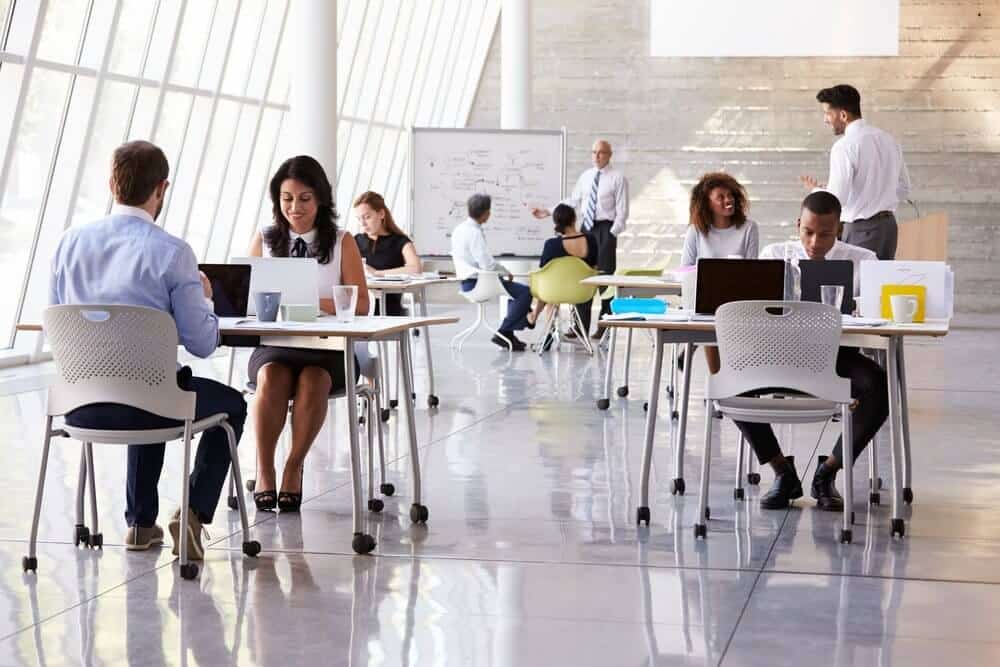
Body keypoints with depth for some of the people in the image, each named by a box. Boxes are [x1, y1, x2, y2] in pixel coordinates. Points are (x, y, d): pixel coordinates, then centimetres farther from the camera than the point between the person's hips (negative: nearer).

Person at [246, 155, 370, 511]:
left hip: (326, 344, -1)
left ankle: (294, 467, -19)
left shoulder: (342, 242, 6)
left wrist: (319, 304, -17)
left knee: (312, 380, -34)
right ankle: (264, 471, -22)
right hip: (273, 341, 1)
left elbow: (360, 305, 0)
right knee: (272, 377, -33)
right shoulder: (263, 239, 11)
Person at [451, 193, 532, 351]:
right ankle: (503, 334, -8)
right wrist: (506, 271, -6)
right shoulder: (475, 233, -20)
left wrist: (503, 270, 15)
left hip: (467, 281, 10)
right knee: (524, 292, -12)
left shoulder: (459, 229, 9)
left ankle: (509, 333, 21)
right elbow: (487, 264, -24)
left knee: (515, 289, 24)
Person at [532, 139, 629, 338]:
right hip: (587, 227, 5)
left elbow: (622, 210, -6)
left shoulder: (617, 178, -3)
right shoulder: (585, 176, 12)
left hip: (606, 229, -5)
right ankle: (581, 326, 13)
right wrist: (548, 212, 9)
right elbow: (573, 201, 16)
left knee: (605, 276, -4)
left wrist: (612, 234, -14)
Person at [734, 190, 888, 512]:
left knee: (880, 386, -32)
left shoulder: (861, 261, 5)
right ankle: (782, 471, -10)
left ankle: (828, 472, -11)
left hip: (838, 353, -1)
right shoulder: (776, 255, 9)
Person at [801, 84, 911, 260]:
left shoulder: (844, 146, -14)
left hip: (860, 231, -8)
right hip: (889, 224, 8)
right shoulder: (888, 139, 10)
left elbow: (836, 200, -17)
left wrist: (815, 190, 1)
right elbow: (903, 189, 16)